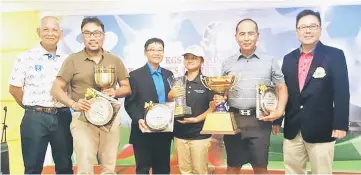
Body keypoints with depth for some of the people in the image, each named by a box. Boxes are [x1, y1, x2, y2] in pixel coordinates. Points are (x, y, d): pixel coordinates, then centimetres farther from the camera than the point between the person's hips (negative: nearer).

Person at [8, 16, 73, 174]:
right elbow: (14, 88, -1)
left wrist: (67, 105, 4)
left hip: (62, 117, 3)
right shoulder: (26, 58, -4)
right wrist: (31, 107, 3)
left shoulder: (66, 59, 7)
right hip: (35, 118, -3)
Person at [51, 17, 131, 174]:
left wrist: (115, 92, -10)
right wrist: (73, 104, -18)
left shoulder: (115, 60, 8)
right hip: (83, 119, -2)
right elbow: (56, 89, 0)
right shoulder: (73, 60, 0)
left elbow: (127, 88, 12)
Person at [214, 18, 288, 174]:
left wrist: (279, 111, -8)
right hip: (234, 119, 2)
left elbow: (282, 88, 6)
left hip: (260, 120, -1)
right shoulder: (227, 64, 8)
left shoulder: (269, 61, 4)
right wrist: (219, 98, -9)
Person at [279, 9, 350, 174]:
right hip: (292, 128, 4)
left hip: (321, 129, -4)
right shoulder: (289, 58, 8)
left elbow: (342, 92, -8)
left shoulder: (334, 55, -5)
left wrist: (340, 124, -13)